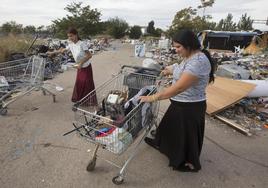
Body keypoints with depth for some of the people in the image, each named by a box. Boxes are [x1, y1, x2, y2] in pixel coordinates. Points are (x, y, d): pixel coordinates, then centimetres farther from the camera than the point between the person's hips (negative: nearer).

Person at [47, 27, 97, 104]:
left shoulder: (82, 44, -21)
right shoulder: (71, 44, 0)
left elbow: (89, 55, -22)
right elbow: (63, 50, 17)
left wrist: (81, 63, -24)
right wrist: (52, 53, 20)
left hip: (86, 67, -7)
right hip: (80, 67, 7)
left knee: (88, 84, -1)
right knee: (78, 84, 12)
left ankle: (91, 101, 12)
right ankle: (79, 100, 27)